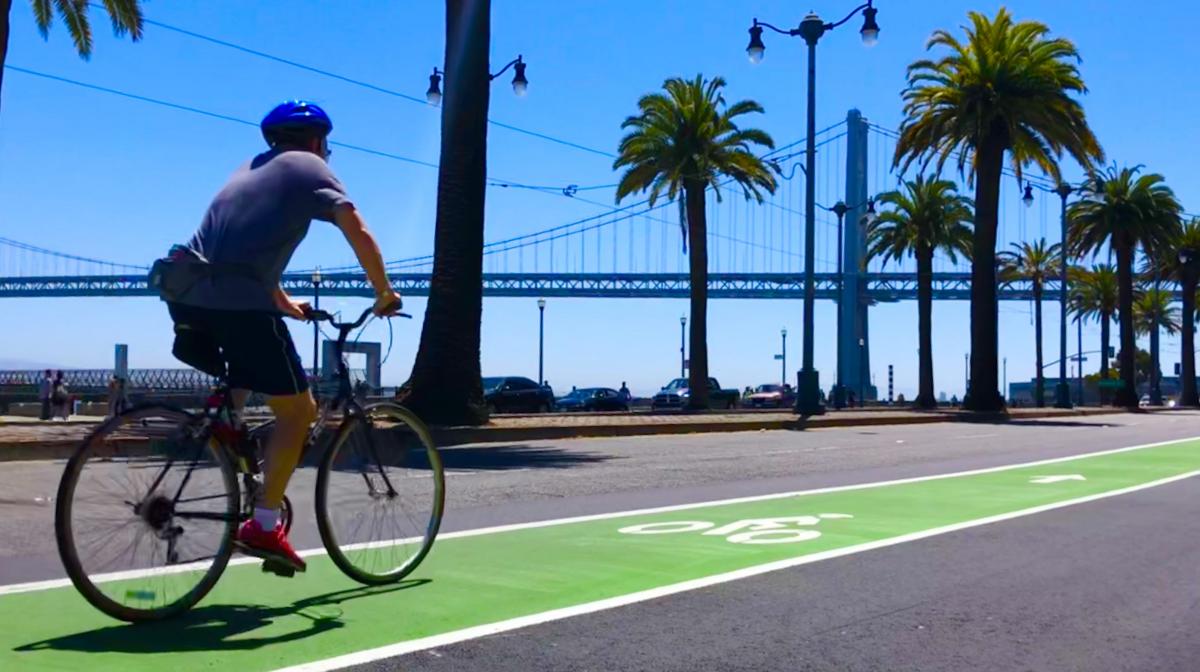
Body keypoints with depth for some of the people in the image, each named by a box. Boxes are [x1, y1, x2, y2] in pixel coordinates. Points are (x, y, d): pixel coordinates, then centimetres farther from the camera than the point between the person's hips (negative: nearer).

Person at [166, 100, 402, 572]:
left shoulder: (251, 168, 30)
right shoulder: (308, 167, 9)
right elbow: (359, 233, -2)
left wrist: (285, 303, 42)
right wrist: (384, 294, 8)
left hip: (189, 297, 8)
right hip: (240, 303, -8)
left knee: (234, 395, 30)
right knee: (298, 410, 3)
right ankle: (263, 526, -1)